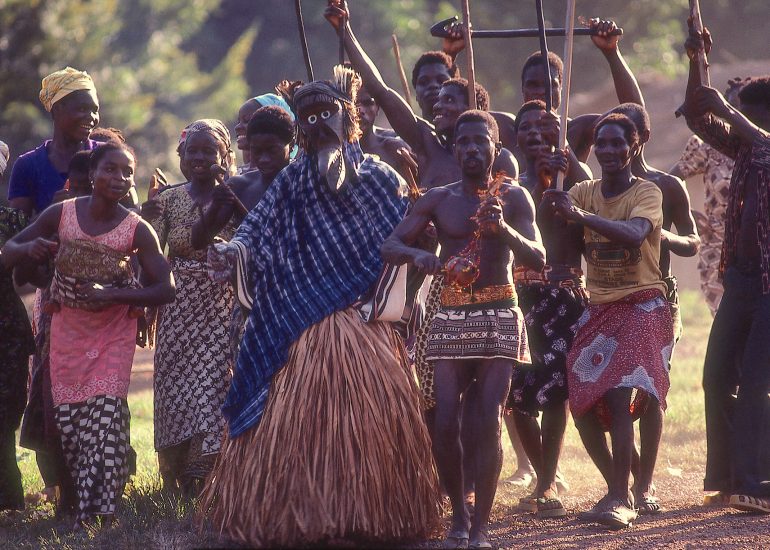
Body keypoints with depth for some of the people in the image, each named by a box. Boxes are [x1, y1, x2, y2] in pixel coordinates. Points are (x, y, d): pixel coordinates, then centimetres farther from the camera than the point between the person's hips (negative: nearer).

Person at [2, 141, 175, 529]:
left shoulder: (137, 230, -13)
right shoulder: (61, 214, -8)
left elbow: (165, 290, -11)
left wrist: (112, 294, -24)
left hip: (113, 334, -2)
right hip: (68, 332, 2)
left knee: (105, 417, -13)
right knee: (68, 421, 2)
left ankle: (100, 511, -10)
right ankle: (86, 502, 16)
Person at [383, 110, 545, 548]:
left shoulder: (514, 197, 3)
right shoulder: (438, 200, 7)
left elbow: (539, 260, -6)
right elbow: (390, 246, 5)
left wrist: (505, 230, -24)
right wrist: (418, 255, -17)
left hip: (499, 317, -1)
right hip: (451, 318, 1)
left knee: (490, 422, -9)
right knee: (446, 423, -8)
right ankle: (458, 513, 12)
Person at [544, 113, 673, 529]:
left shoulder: (647, 193, -9)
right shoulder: (584, 192, 6)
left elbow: (634, 233, -30)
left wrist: (580, 214, -42)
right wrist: (554, 201, -28)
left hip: (642, 307, -5)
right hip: (599, 309, 5)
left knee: (620, 397, -20)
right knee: (582, 403, 0)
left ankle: (619, 499, -20)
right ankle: (618, 488, 18)